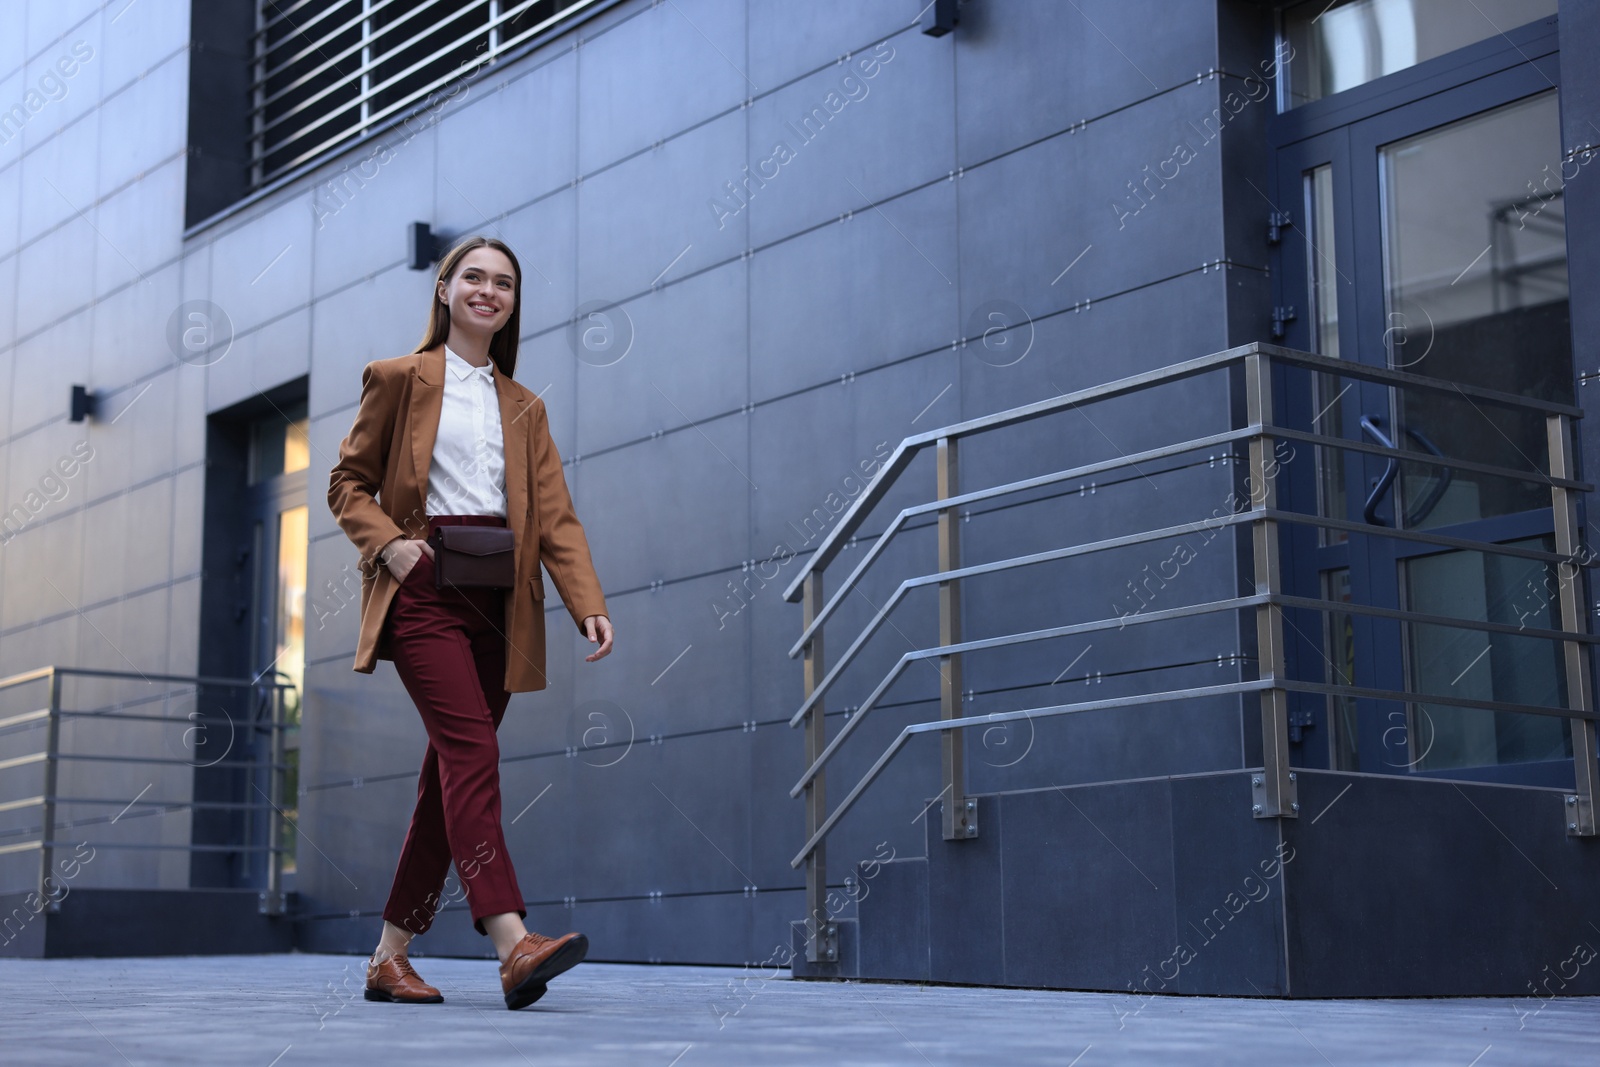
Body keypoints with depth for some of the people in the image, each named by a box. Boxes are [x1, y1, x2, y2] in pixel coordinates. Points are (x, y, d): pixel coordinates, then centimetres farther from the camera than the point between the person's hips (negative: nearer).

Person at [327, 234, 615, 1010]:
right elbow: (348, 485, 8)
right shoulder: (400, 380, 9)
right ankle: (513, 944, -31)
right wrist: (388, 542, -12)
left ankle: (390, 956, 10)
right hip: (424, 590, -5)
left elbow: (554, 516, 9)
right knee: (472, 750, -20)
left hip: (498, 600, 5)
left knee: (452, 771, 3)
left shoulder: (523, 408, 20)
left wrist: (589, 604, -5)